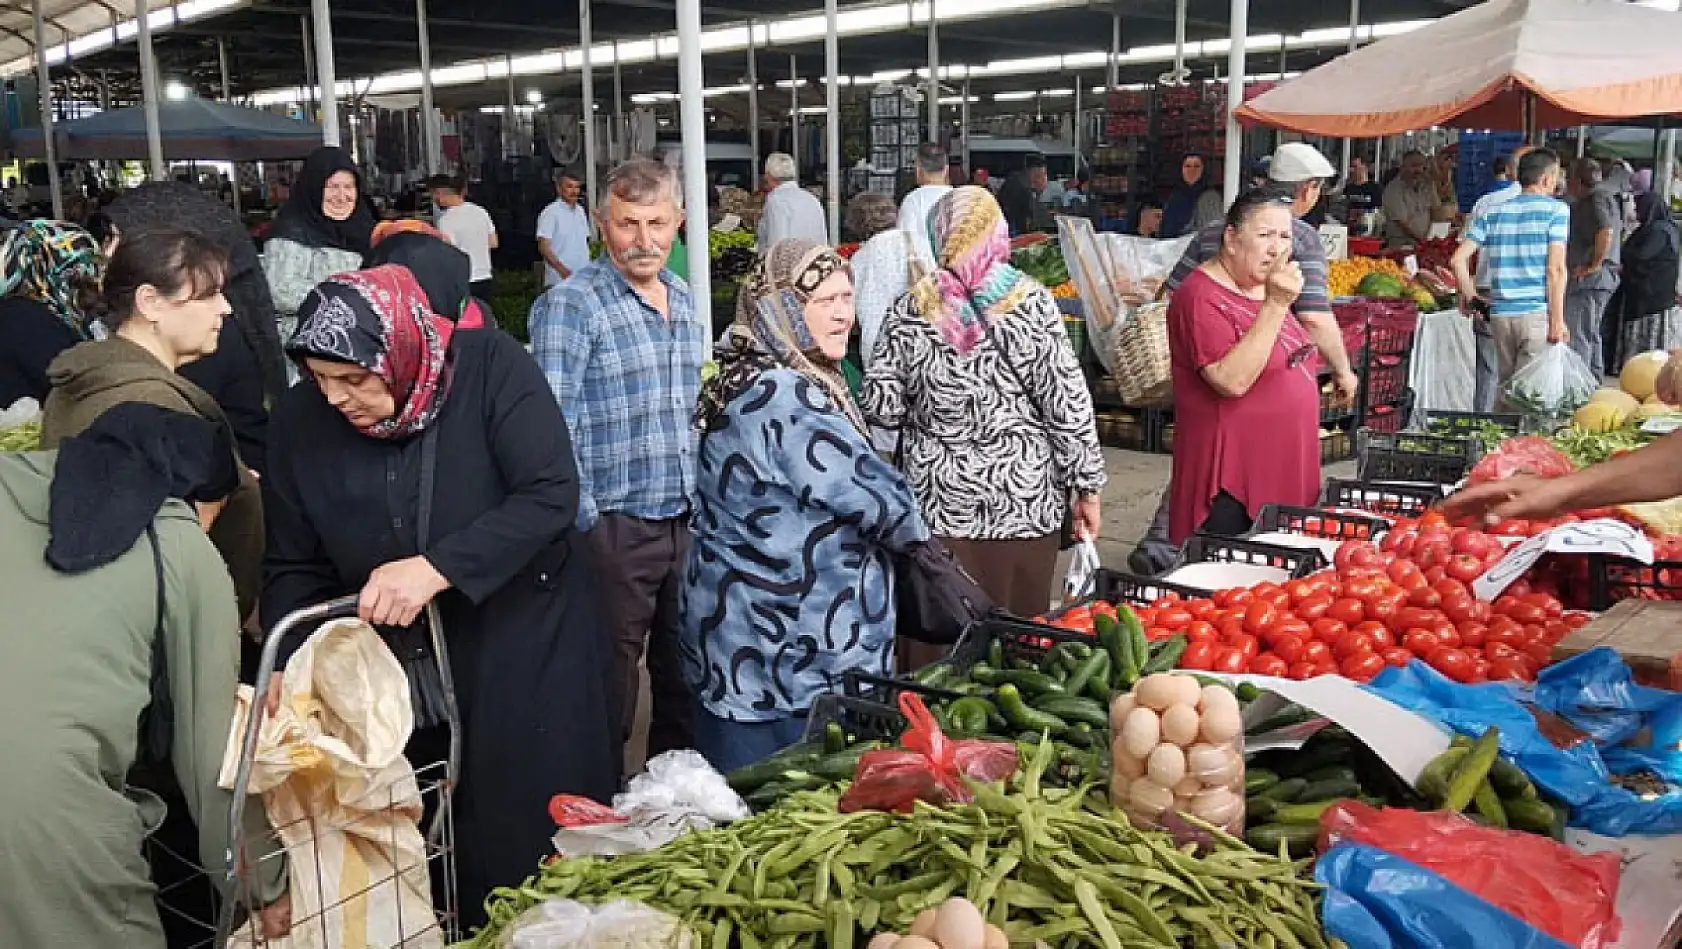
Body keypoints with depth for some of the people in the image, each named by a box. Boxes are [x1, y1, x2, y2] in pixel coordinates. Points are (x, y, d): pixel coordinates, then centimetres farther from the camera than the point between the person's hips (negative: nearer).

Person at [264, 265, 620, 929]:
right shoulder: (301, 420, -4)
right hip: (397, 672, 3)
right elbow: (294, 567, 2)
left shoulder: (490, 368, -15)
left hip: (528, 654, -3)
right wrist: (292, 667, -12)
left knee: (539, 847, 8)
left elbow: (552, 494, -22)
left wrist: (438, 566, -29)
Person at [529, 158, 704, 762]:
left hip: (687, 523, 7)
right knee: (611, 688, 5)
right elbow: (553, 429, -17)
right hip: (615, 527, -7)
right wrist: (588, 525, -19)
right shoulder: (570, 306, -12)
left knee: (685, 676, 18)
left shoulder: (683, 299, 10)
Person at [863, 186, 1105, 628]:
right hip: (1023, 497, -1)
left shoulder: (910, 310, -3)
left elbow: (881, 407, -3)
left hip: (937, 498, 1)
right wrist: (1087, 488, 0)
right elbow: (1068, 405, -8)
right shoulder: (1031, 303, -7)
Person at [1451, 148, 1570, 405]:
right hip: (1538, 314, -4)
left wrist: (1471, 298, 13)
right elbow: (1556, 269, -10)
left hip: (1500, 314, 4)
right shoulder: (1556, 209, -3)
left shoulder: (1493, 212, 10)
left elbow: (1458, 259, 2)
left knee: (1503, 387, 15)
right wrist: (1558, 321, -10)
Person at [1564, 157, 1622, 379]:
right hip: (1602, 279, 11)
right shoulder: (1605, 195, 19)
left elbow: (1606, 231, -29)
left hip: (1589, 279, -11)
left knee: (1578, 338, -12)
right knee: (1590, 335, 19)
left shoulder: (1596, 197, -13)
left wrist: (1594, 264, -21)